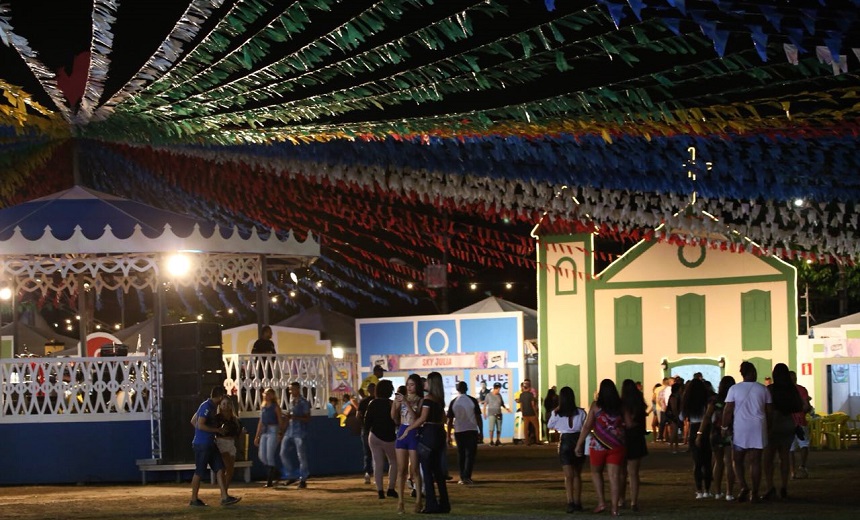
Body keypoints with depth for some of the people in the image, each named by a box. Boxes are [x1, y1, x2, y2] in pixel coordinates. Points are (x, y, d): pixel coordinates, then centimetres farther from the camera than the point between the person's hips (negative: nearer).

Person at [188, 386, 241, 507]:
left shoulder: (212, 406, 15)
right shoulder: (206, 406, -15)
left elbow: (193, 421, 22)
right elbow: (200, 425, -23)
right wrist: (217, 430, -14)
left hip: (210, 444, 9)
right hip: (202, 444, -9)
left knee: (220, 469, 2)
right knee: (199, 472, 0)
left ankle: (224, 497, -1)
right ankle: (194, 499, 10)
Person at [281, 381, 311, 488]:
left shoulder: (304, 402, -8)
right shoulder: (291, 401, 14)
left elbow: (307, 418, -12)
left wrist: (294, 417, -21)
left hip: (300, 433, -7)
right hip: (290, 432, 7)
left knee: (302, 456, -3)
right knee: (283, 453, 2)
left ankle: (303, 479, 5)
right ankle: (292, 476, 14)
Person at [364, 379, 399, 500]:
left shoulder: (372, 404, 0)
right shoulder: (391, 404, -10)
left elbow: (367, 421, 1)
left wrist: (368, 430, 14)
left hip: (374, 436, 3)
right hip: (389, 437, -3)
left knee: (377, 463, 4)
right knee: (393, 462, 11)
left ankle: (380, 491, 0)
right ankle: (391, 489, 2)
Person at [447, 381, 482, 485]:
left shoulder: (453, 402, -2)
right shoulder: (472, 401, -5)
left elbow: (450, 420, 0)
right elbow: (478, 417, -3)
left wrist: (448, 436, 6)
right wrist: (481, 431, 8)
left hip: (458, 431, 2)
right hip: (472, 430, -1)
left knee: (461, 455, 12)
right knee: (470, 454, 1)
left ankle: (462, 477, 14)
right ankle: (467, 476, -11)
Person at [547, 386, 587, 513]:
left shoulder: (556, 413, -9)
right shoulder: (581, 412, -7)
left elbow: (549, 426, 7)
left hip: (565, 442, -2)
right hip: (579, 440, 2)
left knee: (569, 476, -2)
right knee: (577, 474, 15)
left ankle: (570, 503, -16)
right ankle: (577, 502, 19)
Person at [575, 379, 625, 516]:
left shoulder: (596, 405, -6)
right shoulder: (620, 405, 0)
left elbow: (587, 426, -6)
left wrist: (579, 443, 1)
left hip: (599, 444, -2)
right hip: (617, 445, 2)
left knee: (596, 472, 19)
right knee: (614, 476, 2)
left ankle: (601, 502, 8)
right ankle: (614, 507, -3)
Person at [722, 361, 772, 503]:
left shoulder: (734, 389, -3)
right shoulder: (763, 389, 2)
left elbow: (728, 410, -6)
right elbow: (769, 411, 5)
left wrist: (725, 426, 2)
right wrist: (768, 427, 16)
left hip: (740, 429, -1)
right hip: (758, 428, 1)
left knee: (738, 460, 9)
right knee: (755, 461, 5)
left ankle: (744, 487, -11)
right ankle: (754, 492, 4)